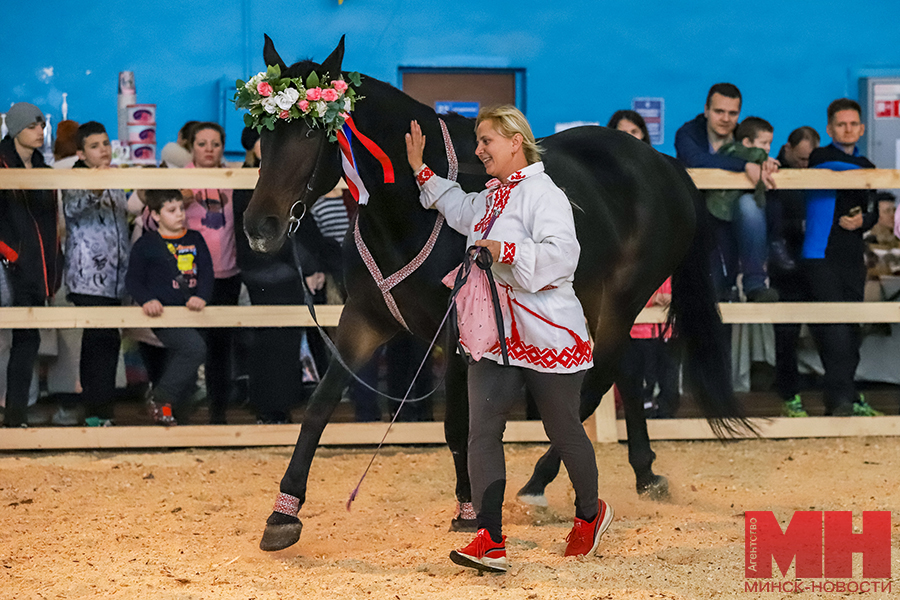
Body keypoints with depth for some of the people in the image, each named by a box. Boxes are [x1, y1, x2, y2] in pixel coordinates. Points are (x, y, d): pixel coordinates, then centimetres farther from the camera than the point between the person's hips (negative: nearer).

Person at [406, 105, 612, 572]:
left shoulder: (543, 193, -13)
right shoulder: (491, 198, 14)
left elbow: (562, 253, -26)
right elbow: (458, 210, 37)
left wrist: (508, 251, -30)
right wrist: (420, 169, 34)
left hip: (550, 336, -7)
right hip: (495, 336, 7)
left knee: (563, 431, 9)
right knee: (482, 430, -9)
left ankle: (590, 514, 36)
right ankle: (490, 542, -14)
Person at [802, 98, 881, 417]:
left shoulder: (866, 166, 20)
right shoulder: (820, 157, 3)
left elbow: (873, 212, 20)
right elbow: (844, 171, -15)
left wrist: (861, 221, 0)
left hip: (852, 256, 6)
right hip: (821, 255, -6)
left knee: (851, 327, 3)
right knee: (834, 327, -14)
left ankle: (841, 399, 9)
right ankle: (842, 397, -18)